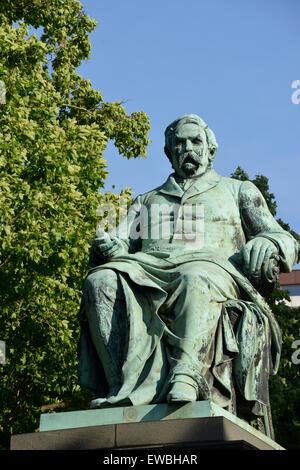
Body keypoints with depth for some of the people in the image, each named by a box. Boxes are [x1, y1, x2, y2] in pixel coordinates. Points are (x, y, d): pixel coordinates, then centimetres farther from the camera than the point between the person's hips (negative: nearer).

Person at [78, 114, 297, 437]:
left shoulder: (238, 191, 29)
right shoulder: (147, 202, 35)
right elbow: (122, 247, 21)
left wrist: (267, 244, -9)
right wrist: (107, 247, -5)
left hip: (212, 268, -2)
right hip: (148, 270, 3)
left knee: (196, 278, -41)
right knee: (101, 280, -32)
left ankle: (185, 376, -56)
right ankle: (125, 386, -43)